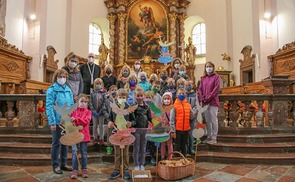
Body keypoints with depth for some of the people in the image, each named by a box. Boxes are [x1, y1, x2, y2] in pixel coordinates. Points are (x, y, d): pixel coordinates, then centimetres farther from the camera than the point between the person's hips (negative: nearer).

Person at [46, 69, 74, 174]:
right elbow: (49, 107, -13)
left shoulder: (68, 90, 9)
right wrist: (52, 122, -18)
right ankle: (55, 165, 19)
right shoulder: (52, 90, -8)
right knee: (56, 143, 5)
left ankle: (63, 164, 27)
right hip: (57, 121, -5)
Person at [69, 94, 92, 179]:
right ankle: (75, 170, 14)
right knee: (74, 153, 4)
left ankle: (84, 170, 20)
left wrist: (76, 119, -24)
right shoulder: (74, 111, 5)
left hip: (84, 134, -1)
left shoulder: (88, 112, 1)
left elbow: (86, 121, -15)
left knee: (84, 153, 9)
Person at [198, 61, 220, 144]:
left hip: (213, 102, -5)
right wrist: (201, 99, -4)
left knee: (214, 120, 0)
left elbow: (216, 89, -9)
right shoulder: (203, 78, 15)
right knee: (207, 120, 11)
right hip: (204, 102, 5)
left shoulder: (216, 77, 1)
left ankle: (214, 138, 8)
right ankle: (209, 136, 21)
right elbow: (200, 89, 11)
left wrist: (208, 97, -14)